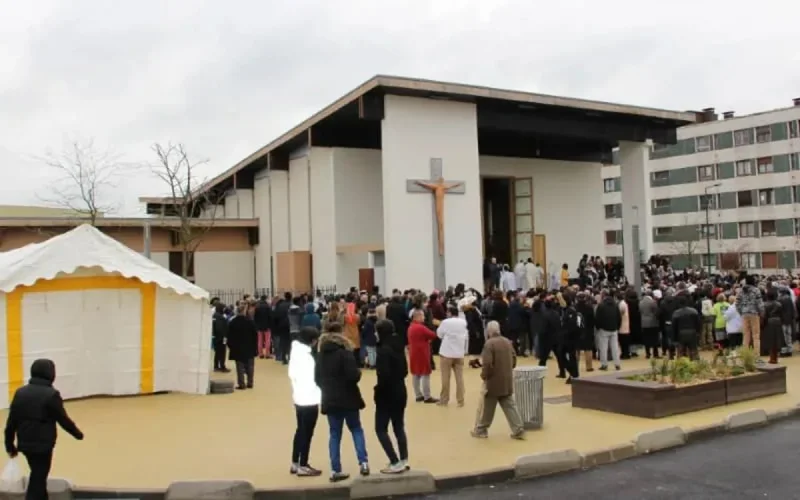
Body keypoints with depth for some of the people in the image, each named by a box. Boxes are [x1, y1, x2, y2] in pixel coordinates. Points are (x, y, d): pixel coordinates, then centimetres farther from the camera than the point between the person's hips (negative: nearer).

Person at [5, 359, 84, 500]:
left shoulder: (20, 392, 4)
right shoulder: (51, 394, -14)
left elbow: (11, 421, 5)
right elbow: (63, 420, -9)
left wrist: (9, 445, 13)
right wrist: (78, 433, 7)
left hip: (25, 443, 6)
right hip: (43, 444, -6)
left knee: (38, 476, 22)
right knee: (38, 479, 1)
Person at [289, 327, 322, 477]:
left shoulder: (296, 350, 7)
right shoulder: (305, 355, -22)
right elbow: (311, 379, -22)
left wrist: (298, 387, 12)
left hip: (299, 397, 9)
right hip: (309, 399, -9)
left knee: (300, 430, 18)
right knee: (307, 433, 1)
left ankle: (295, 463, 27)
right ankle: (303, 466, 9)